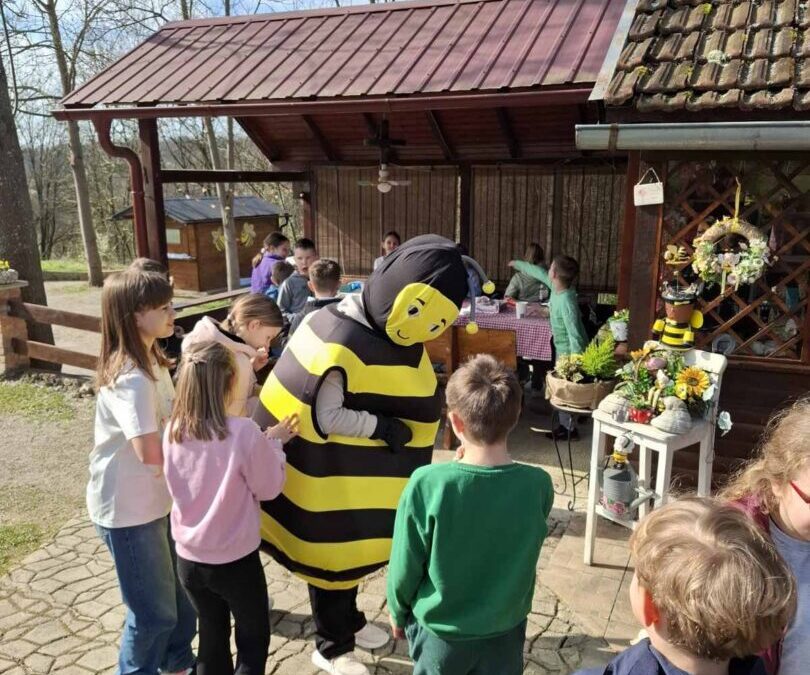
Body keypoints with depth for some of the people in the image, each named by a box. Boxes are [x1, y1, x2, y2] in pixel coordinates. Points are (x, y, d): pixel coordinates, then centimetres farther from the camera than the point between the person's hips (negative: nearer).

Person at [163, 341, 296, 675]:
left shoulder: (173, 431, -9)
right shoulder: (244, 432, -25)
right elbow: (270, 487, -12)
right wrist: (274, 443, 1)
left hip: (189, 558, 5)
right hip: (236, 561, -4)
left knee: (212, 636, 25)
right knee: (254, 639, 19)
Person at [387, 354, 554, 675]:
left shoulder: (427, 484, -28)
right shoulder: (539, 485, -20)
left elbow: (405, 566, -15)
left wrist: (397, 612, 6)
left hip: (441, 630, -2)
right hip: (506, 629, 2)